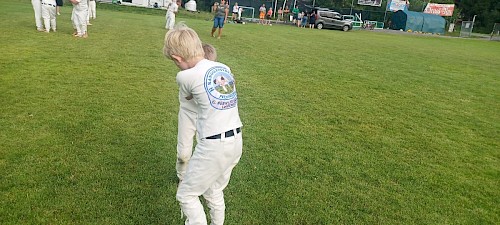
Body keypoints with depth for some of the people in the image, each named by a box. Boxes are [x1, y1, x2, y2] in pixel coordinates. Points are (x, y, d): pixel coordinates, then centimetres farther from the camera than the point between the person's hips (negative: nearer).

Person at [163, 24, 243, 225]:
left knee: (186, 194, 14)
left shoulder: (186, 76, -11)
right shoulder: (224, 68, 5)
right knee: (214, 192, 25)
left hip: (213, 146, -7)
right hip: (236, 142, 7)